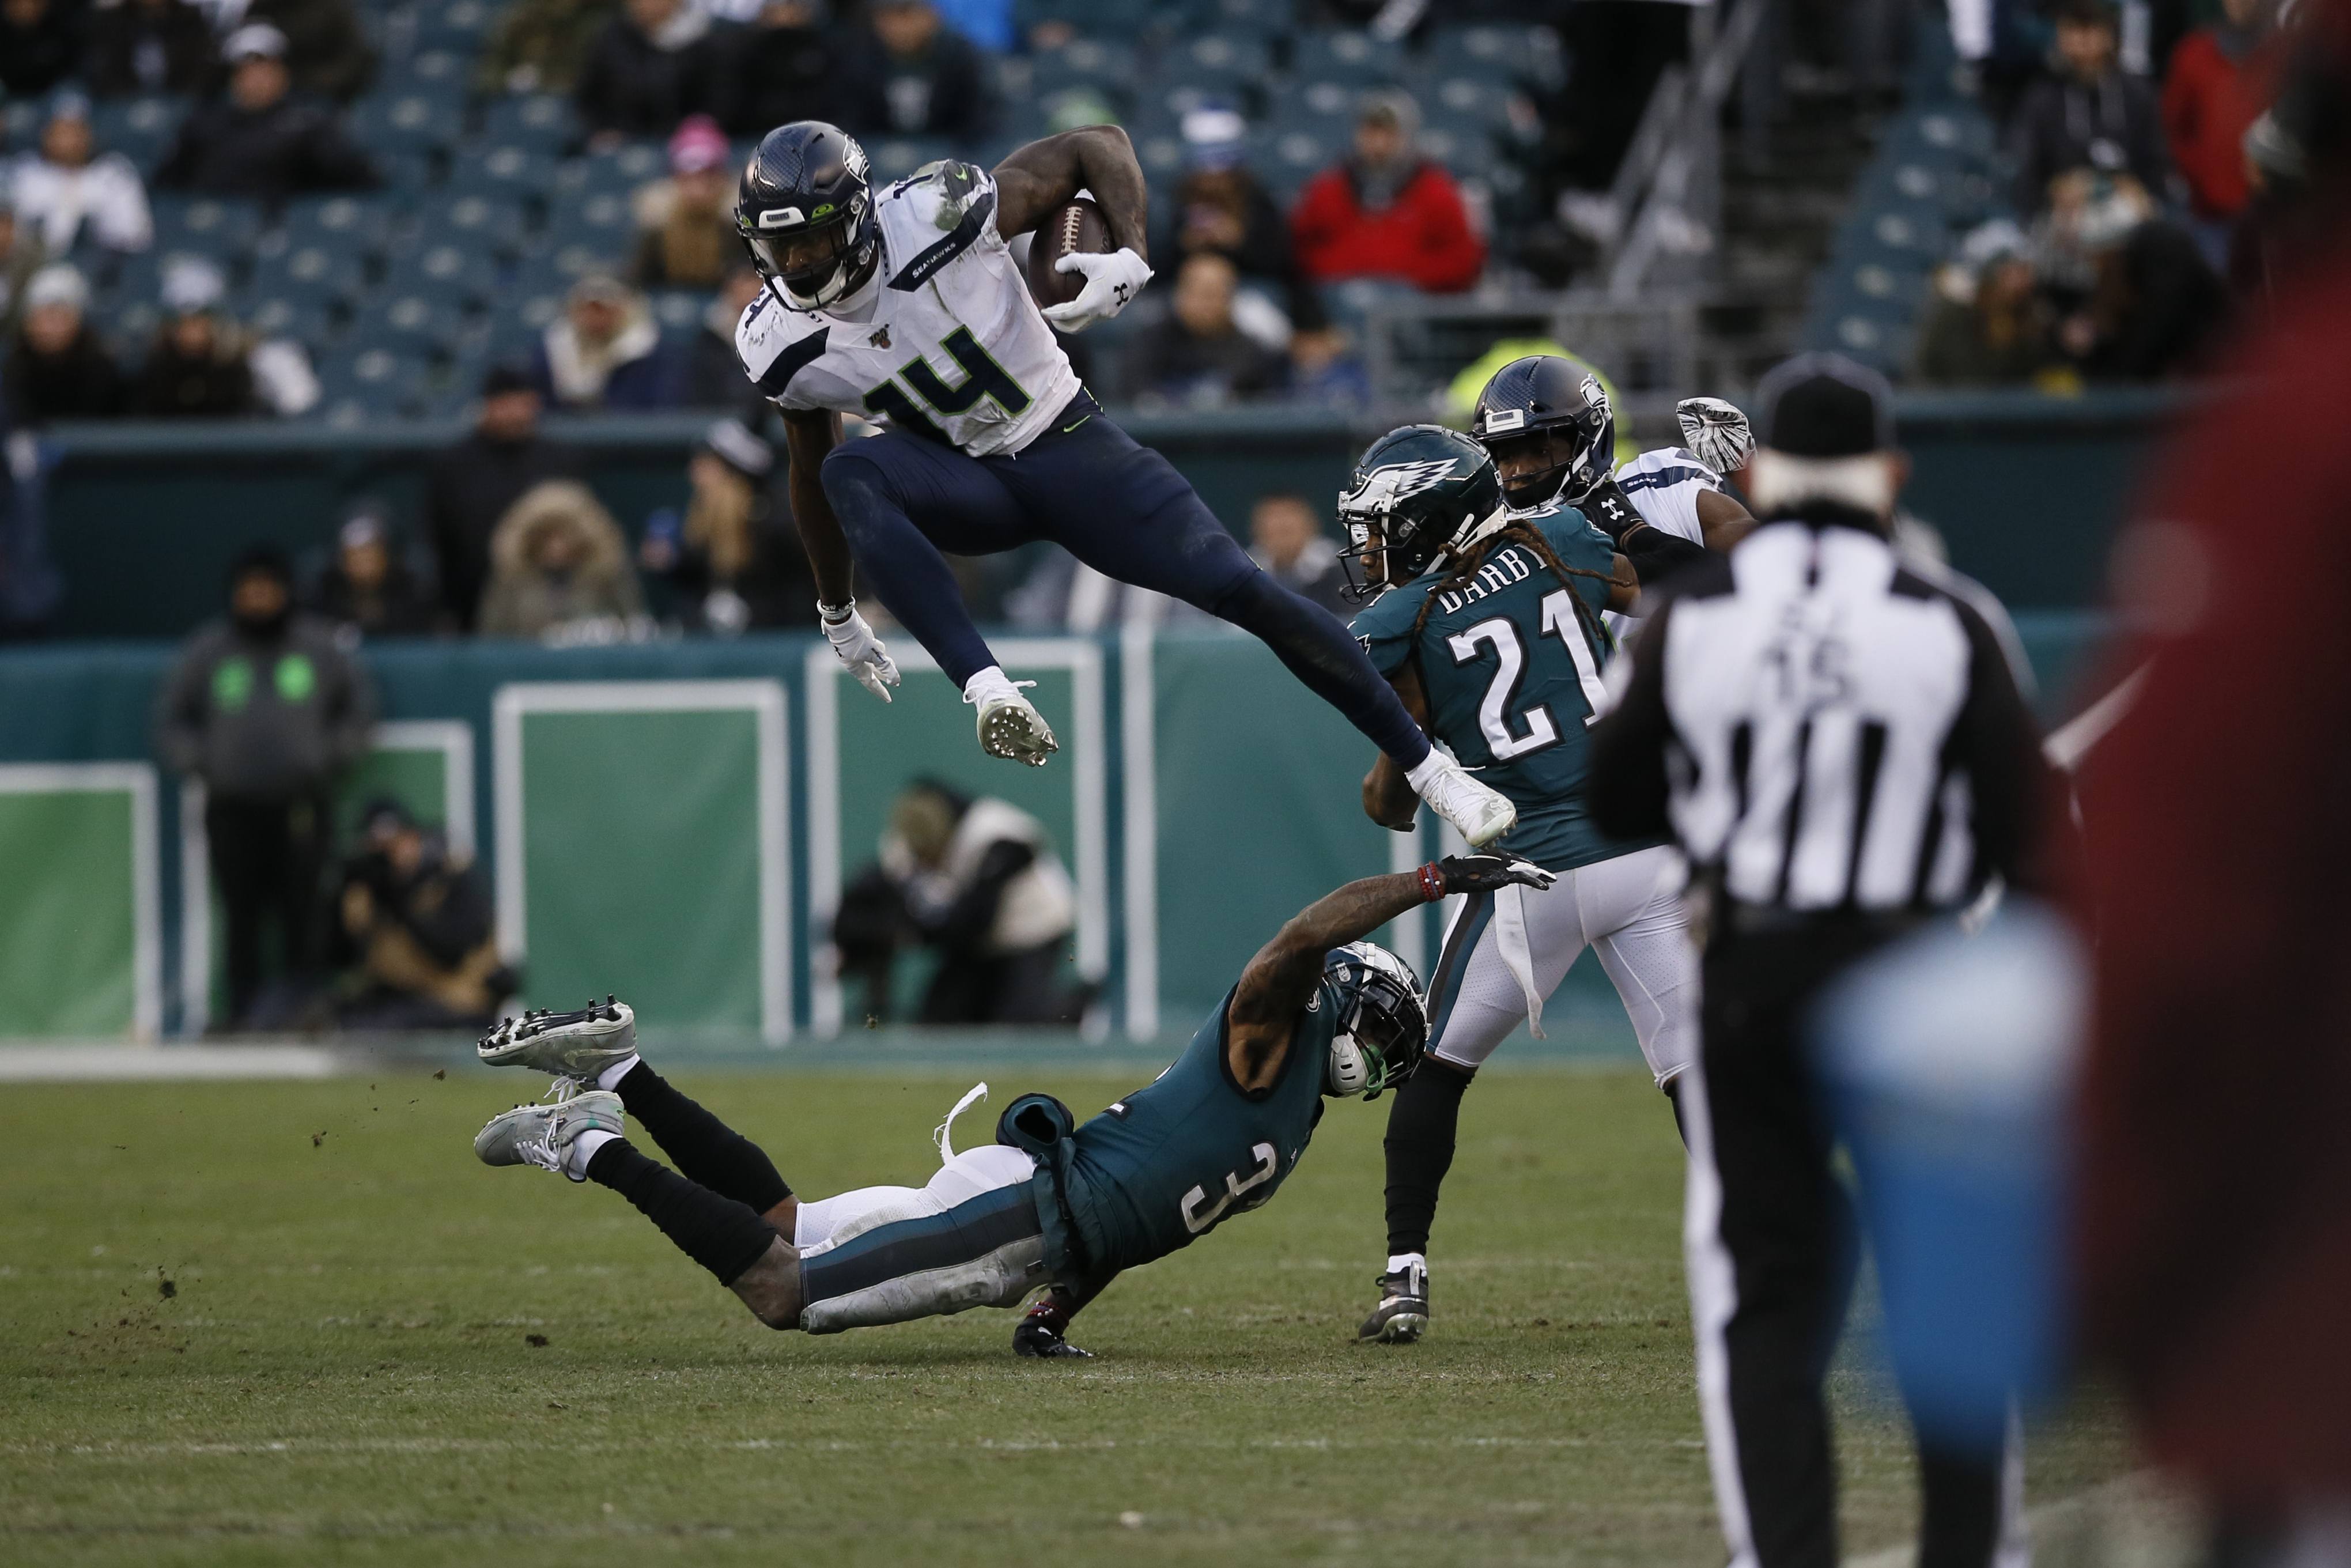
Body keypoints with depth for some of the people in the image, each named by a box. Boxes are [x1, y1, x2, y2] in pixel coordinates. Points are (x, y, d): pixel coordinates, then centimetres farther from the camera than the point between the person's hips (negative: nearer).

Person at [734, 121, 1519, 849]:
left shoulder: (937, 216, -23)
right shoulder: (782, 347, -12)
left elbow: (1098, 147, -13)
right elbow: (810, 469, 8)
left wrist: (1130, 256, -30)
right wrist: (838, 613, 17)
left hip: (1069, 449, -2)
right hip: (970, 488, 2)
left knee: (1240, 590, -12)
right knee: (849, 475, -31)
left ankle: (1427, 766, 2)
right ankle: (988, 692, -41)